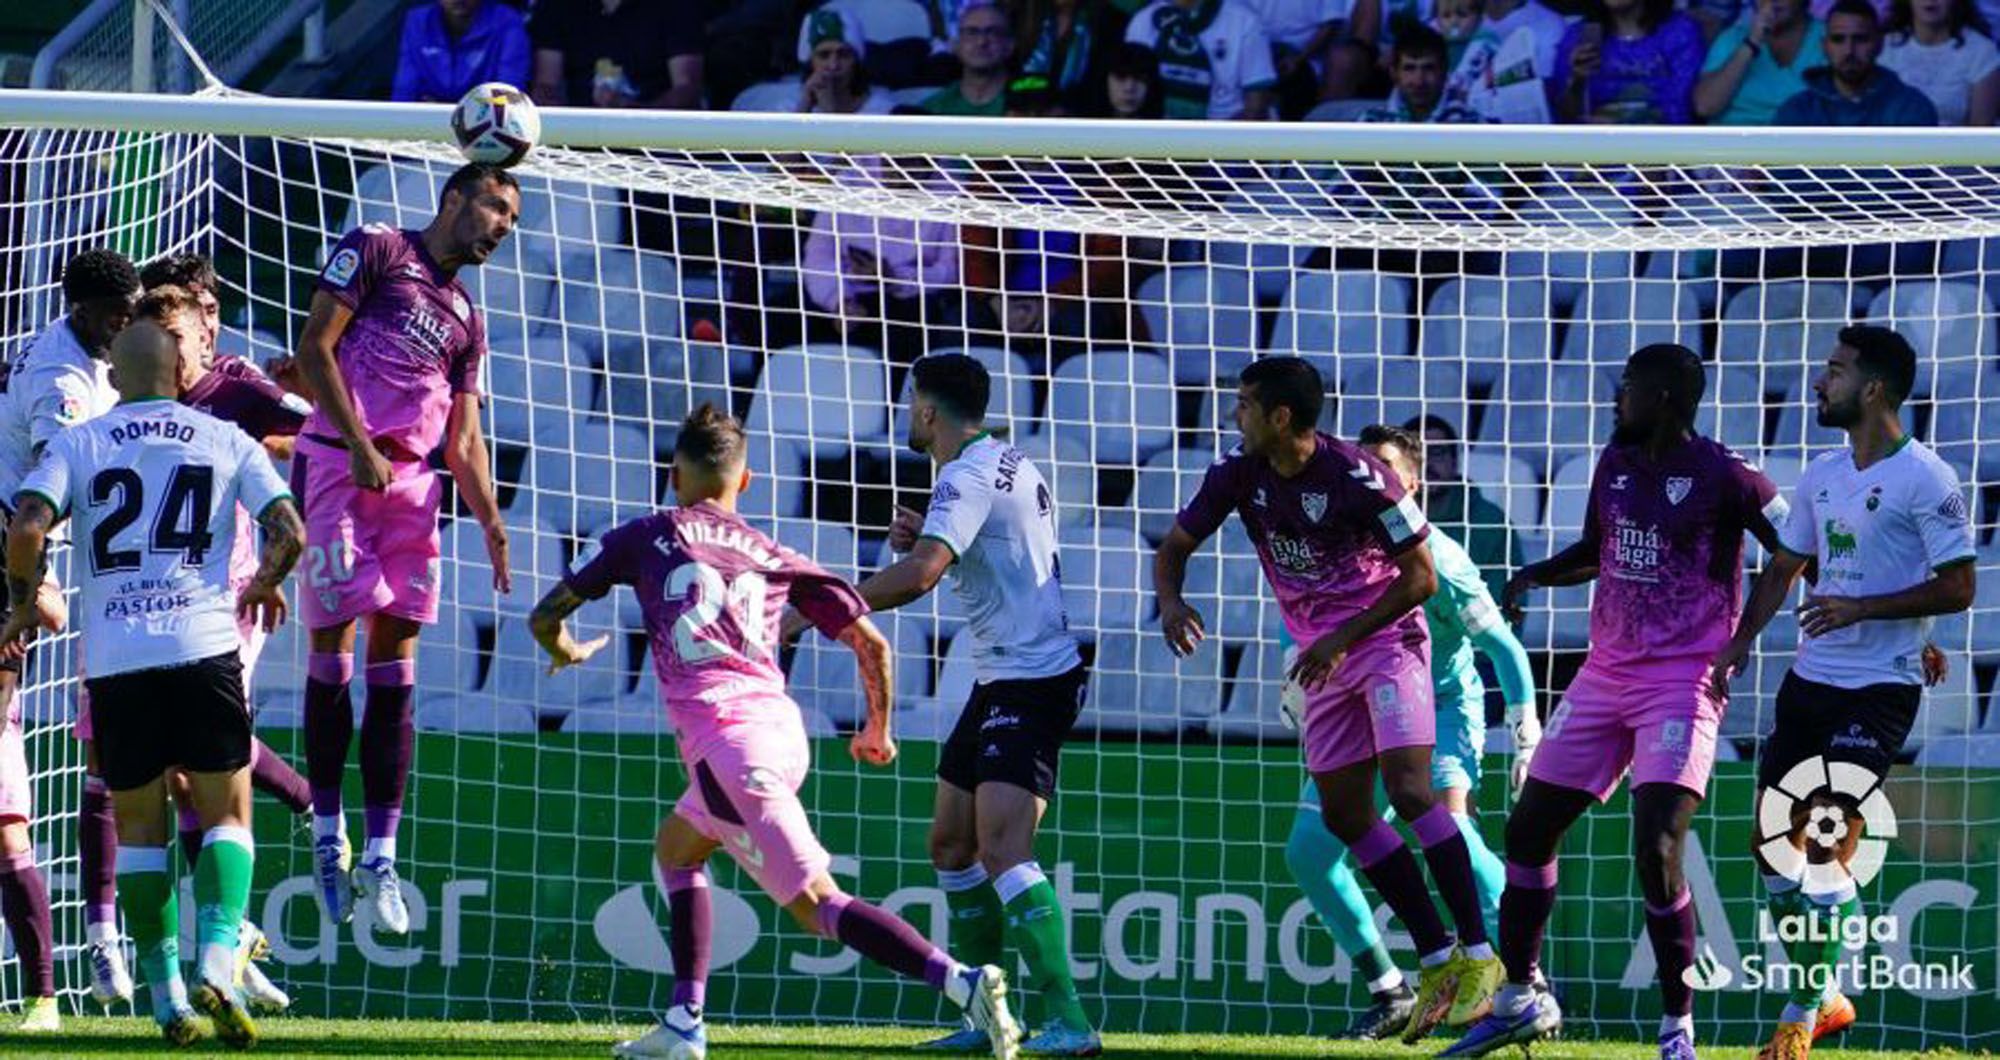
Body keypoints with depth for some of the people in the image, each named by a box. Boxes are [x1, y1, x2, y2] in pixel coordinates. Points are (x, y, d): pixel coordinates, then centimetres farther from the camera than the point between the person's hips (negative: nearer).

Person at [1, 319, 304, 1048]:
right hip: (204, 646, -1)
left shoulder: (75, 447, 7)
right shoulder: (226, 442, 7)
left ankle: (168, 999, 9)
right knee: (226, 813, 7)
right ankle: (216, 966, -14)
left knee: (138, 826, 11)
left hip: (114, 659, 1)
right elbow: (288, 531, -1)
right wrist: (266, 583, 20)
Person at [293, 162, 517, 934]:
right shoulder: (375, 250, 4)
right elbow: (315, 348, -5)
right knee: (333, 645, -5)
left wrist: (490, 522, 3)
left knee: (396, 664, 0)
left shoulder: (466, 320, 22)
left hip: (412, 482, 6)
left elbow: (463, 441, 19)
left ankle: (381, 856, -1)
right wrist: (359, 446, -14)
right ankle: (328, 831, 5)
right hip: (338, 461, -6)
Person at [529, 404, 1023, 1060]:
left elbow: (545, 616, 16)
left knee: (817, 904, -10)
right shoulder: (776, 559, 20)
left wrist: (564, 653, 40)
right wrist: (878, 730, 31)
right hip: (782, 729, 6)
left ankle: (962, 982, -28)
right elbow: (871, 643, 15)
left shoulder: (645, 538, 13)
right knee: (676, 848, 29)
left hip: (724, 740, -6)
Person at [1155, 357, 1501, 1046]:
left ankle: (1477, 956, -19)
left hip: (1385, 637, -7)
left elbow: (1421, 576, -17)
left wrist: (1343, 640, -22)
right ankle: (1435, 960, 9)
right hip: (1323, 655, 7)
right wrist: (1170, 601, -17)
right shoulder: (1239, 475, -4)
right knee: (1344, 814, 3)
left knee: (1408, 788, -21)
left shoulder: (1357, 478, -22)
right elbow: (1175, 547, 6)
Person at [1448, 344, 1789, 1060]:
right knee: (1529, 829, 10)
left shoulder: (1722, 478, -11)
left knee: (1656, 852, -18)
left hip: (1683, 680, -8)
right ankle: (1520, 997, 26)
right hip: (1605, 675, 8)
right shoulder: (1615, 463, 9)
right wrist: (1534, 575, 6)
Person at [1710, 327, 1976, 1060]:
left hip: (1880, 688, -8)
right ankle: (1823, 994, 22)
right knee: (1774, 841, 8)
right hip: (1811, 680, 8)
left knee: (1828, 847, -12)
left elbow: (1959, 587, -14)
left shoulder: (1924, 480, -12)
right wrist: (1740, 642, 8)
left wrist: (1861, 609, -22)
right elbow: (1784, 566, 21)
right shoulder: (1822, 475, 11)